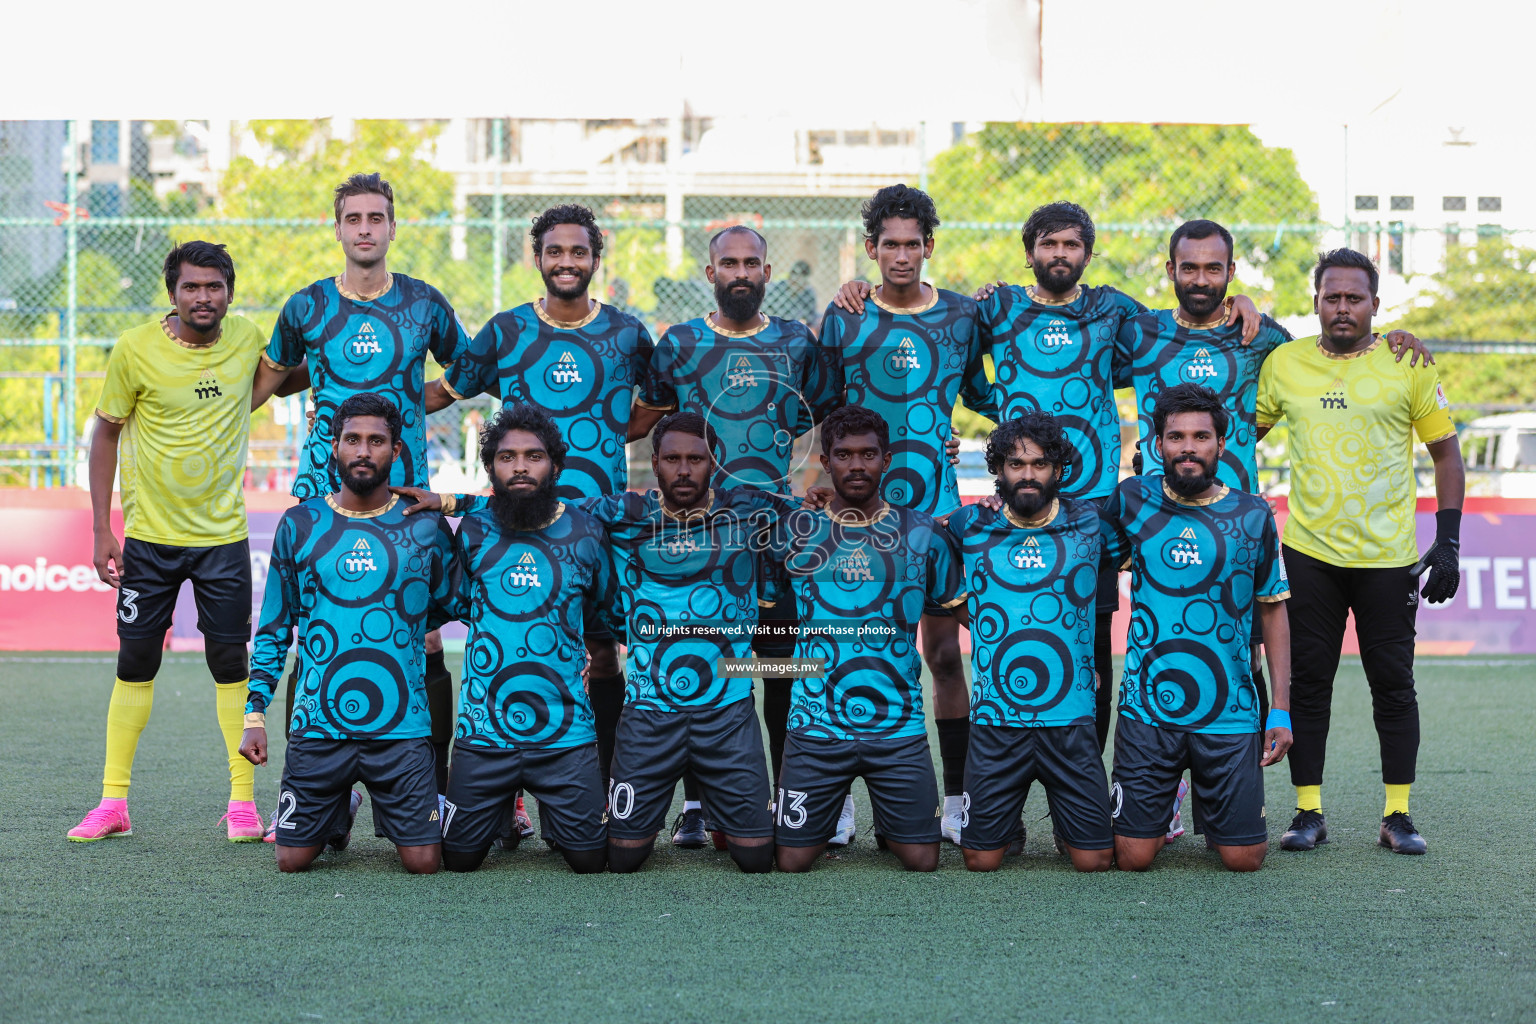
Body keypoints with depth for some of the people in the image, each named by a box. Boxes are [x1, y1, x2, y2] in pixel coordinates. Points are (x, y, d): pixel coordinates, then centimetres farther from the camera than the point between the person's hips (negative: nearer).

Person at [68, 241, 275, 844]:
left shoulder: (248, 339, -3)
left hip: (224, 534, 1)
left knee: (232, 664, 0)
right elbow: (106, 433, 0)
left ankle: (243, 802, 8)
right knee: (135, 664, 5)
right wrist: (102, 529, -2)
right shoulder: (135, 350, -9)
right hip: (149, 536, -1)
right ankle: (113, 804, 14)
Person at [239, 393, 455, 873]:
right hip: (317, 725, 1)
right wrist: (255, 712, 2)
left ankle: (386, 811, 27)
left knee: (423, 862, -6)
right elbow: (273, 629, 9)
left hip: (402, 728, -1)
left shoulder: (425, 527, 1)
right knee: (293, 859, 0)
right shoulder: (299, 524, 5)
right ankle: (340, 812, 33)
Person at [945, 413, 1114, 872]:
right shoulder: (971, 527, 3)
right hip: (995, 719, 0)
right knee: (981, 860, 3)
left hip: (1071, 718, 0)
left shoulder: (1089, 524, 2)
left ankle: (1064, 824, 33)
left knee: (1094, 860, 1)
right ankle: (1007, 816, 36)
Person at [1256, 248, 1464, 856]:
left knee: (1393, 684, 3)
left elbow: (1445, 453, 3)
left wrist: (1448, 542, -3)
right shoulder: (1284, 363, 4)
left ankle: (1397, 816, 14)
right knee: (1307, 682, 4)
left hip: (1388, 556, -1)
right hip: (1309, 553, 1)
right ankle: (1308, 813, 13)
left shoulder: (1408, 365, -1)